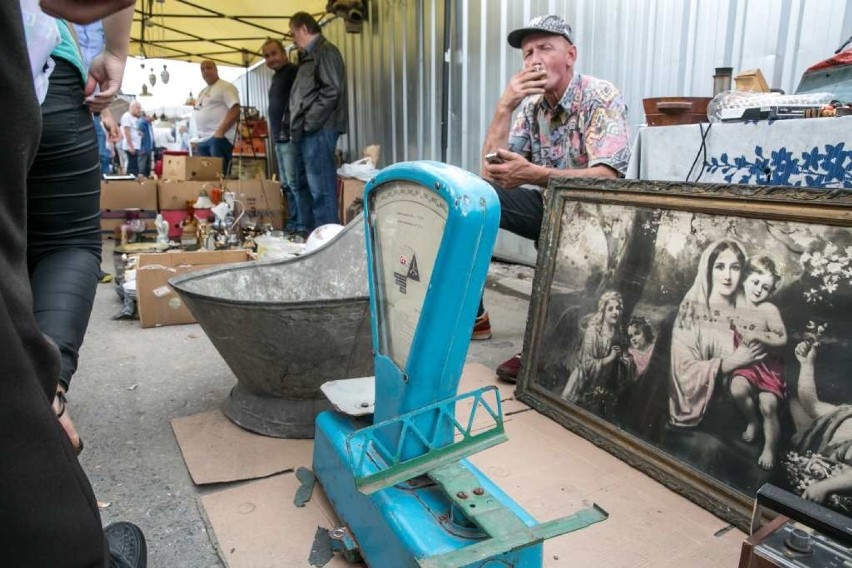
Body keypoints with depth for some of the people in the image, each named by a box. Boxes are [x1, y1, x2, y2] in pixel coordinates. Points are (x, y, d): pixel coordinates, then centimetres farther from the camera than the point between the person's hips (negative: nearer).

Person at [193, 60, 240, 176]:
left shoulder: (226, 87, -1)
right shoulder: (202, 92, 25)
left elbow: (235, 111, -14)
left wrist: (220, 131, -20)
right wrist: (199, 134, 14)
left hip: (219, 138, -8)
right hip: (202, 140, 9)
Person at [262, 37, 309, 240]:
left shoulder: (293, 72, -6)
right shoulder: (277, 77, 23)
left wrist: (287, 128, -20)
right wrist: (276, 132, 21)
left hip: (290, 137, -10)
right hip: (280, 138, 10)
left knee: (296, 183, -12)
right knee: (287, 184, 11)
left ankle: (304, 227, -10)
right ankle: (293, 224, 17)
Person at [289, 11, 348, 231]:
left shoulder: (325, 51, -6)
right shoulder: (311, 56, 23)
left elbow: (332, 91, -18)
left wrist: (308, 123, -16)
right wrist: (298, 126, 15)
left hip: (318, 131, -10)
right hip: (312, 132, 10)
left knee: (321, 190, -10)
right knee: (313, 187, 13)